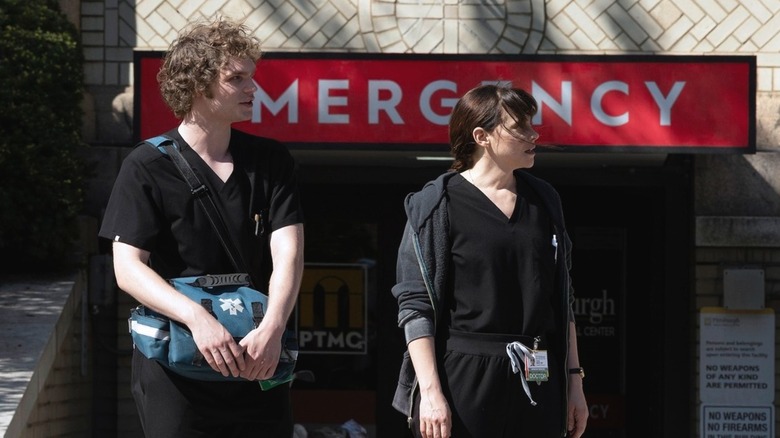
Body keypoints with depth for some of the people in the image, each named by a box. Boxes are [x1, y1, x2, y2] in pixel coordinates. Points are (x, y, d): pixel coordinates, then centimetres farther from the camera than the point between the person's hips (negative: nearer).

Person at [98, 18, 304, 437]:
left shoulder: (271, 161, 7)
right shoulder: (147, 168, -3)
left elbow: (288, 254, -3)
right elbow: (128, 268, -10)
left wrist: (272, 328, -22)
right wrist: (197, 318, -26)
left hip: (259, 368, 3)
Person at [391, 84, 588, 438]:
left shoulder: (543, 202, 13)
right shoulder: (437, 205, -2)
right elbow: (415, 306, -6)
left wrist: (574, 380, 13)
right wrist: (430, 391, -13)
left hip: (537, 383, 5)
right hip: (464, 381, -5)